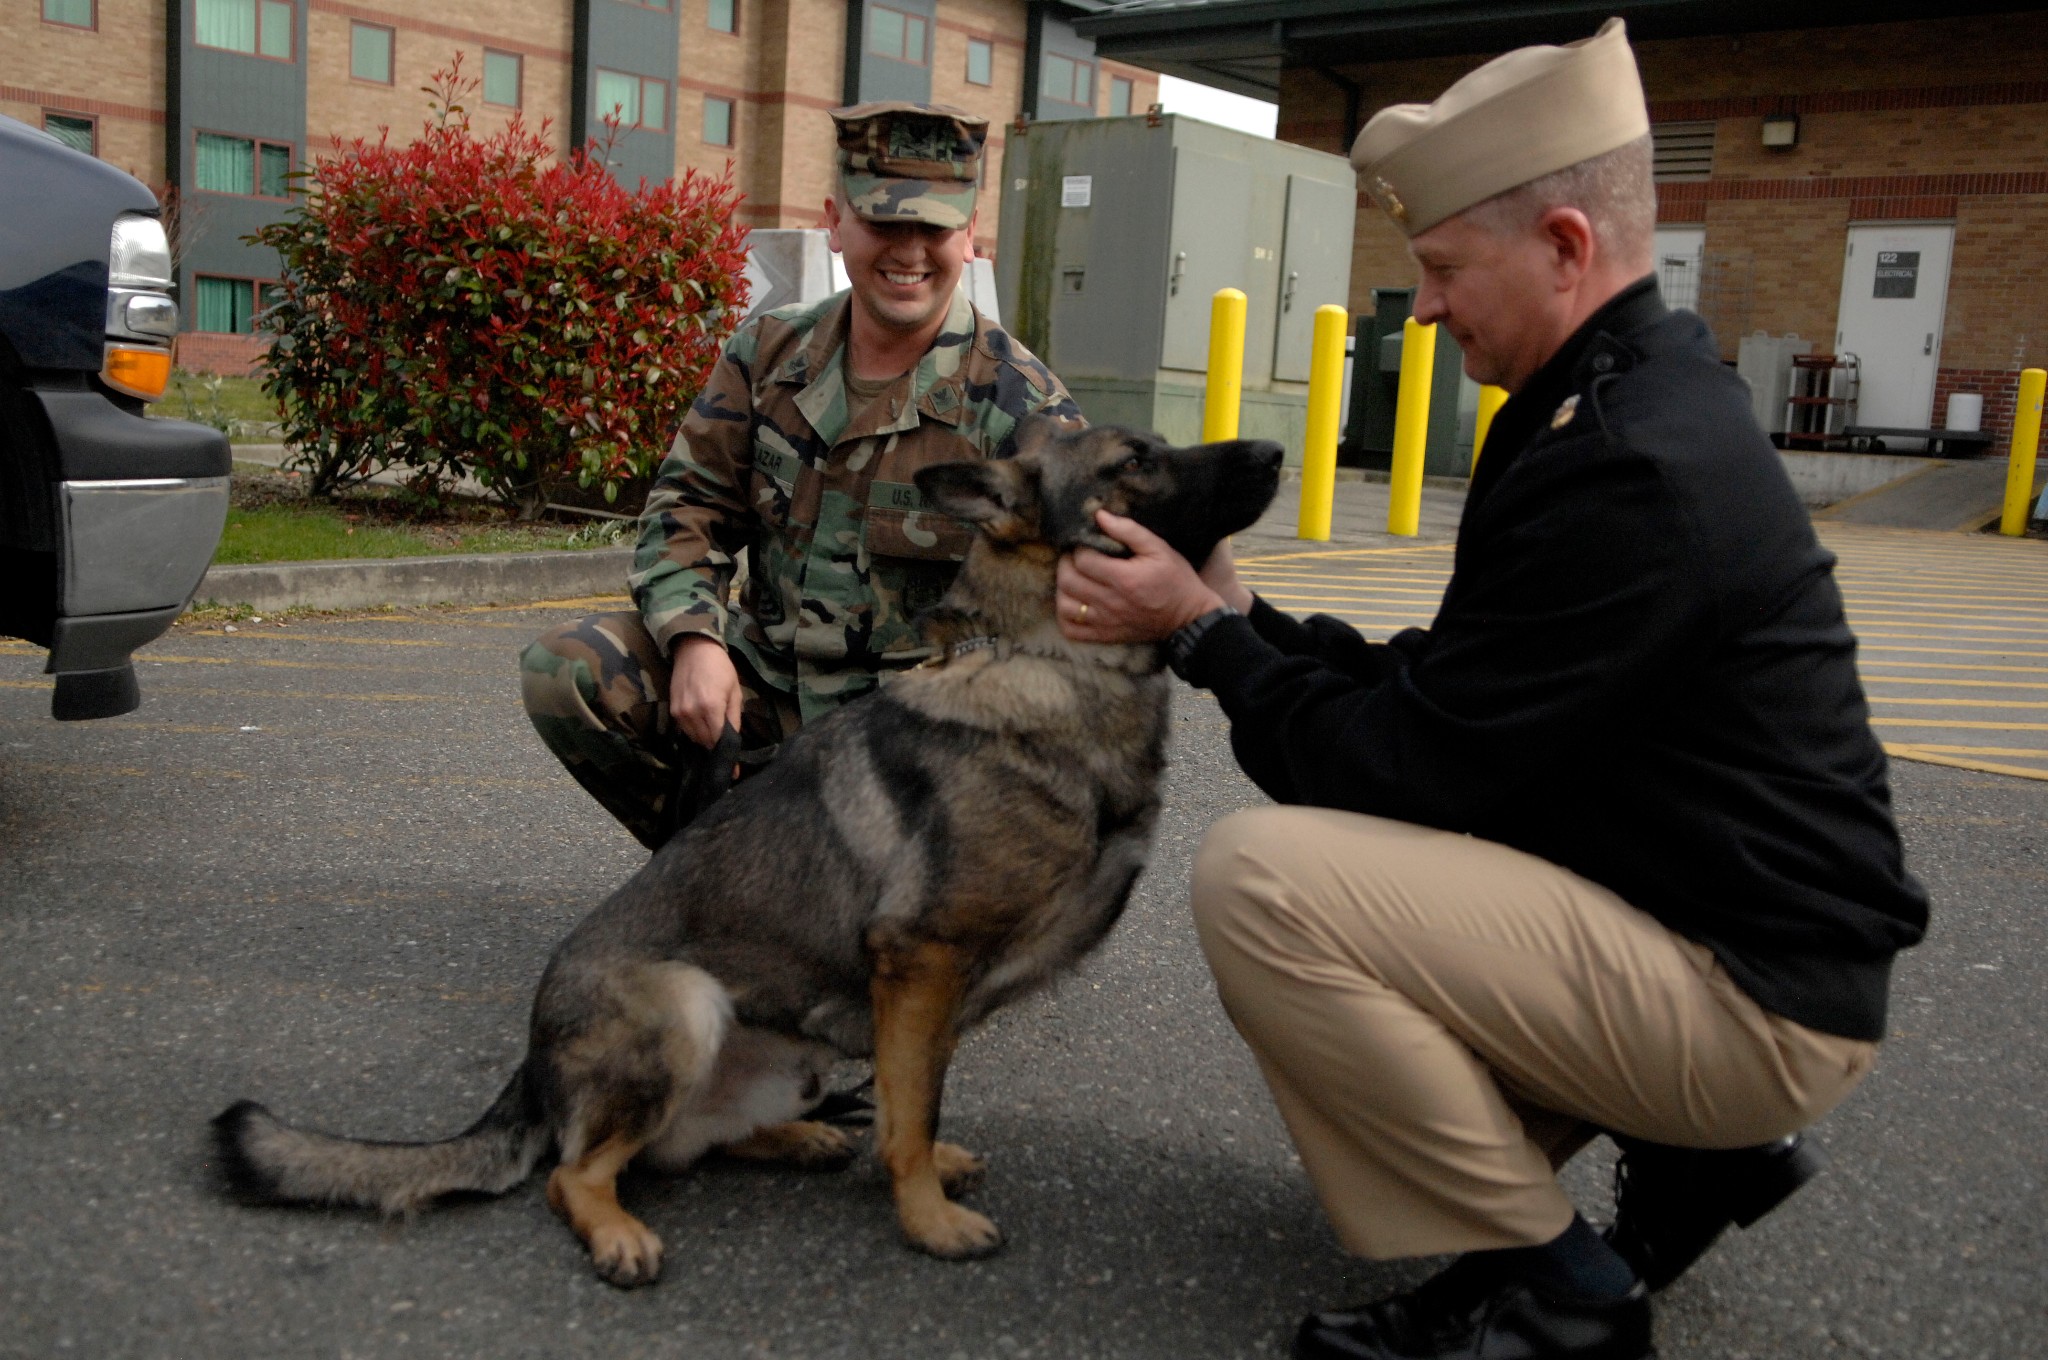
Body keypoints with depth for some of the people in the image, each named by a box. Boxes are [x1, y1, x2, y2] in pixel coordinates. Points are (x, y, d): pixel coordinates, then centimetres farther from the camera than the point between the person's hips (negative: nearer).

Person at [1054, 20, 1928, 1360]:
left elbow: (1420, 764, -21)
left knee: (1262, 878, -22)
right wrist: (1244, 619, 0)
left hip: (1752, 1002, -10)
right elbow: (1447, 695, 9)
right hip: (1716, 921, 10)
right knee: (1324, 846, 20)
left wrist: (1205, 631, -10)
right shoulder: (1625, 398, 8)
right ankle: (1696, 1151, 18)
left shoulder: (1634, 469, -25)